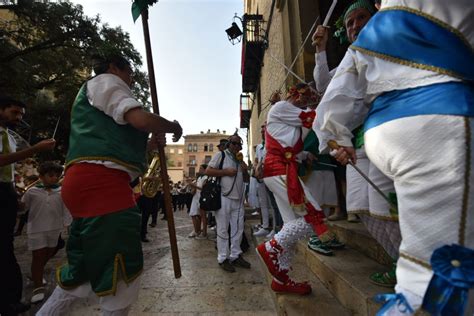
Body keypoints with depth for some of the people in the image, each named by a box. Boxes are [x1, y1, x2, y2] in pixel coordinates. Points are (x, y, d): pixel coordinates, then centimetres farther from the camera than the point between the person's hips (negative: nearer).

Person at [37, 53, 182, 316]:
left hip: (91, 182, 11)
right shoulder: (105, 81, 4)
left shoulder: (95, 91, 34)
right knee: (123, 273, -3)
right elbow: (141, 119, -17)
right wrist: (173, 127, 2)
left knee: (84, 272, 22)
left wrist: (149, 145, 25)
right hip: (99, 181, -11)